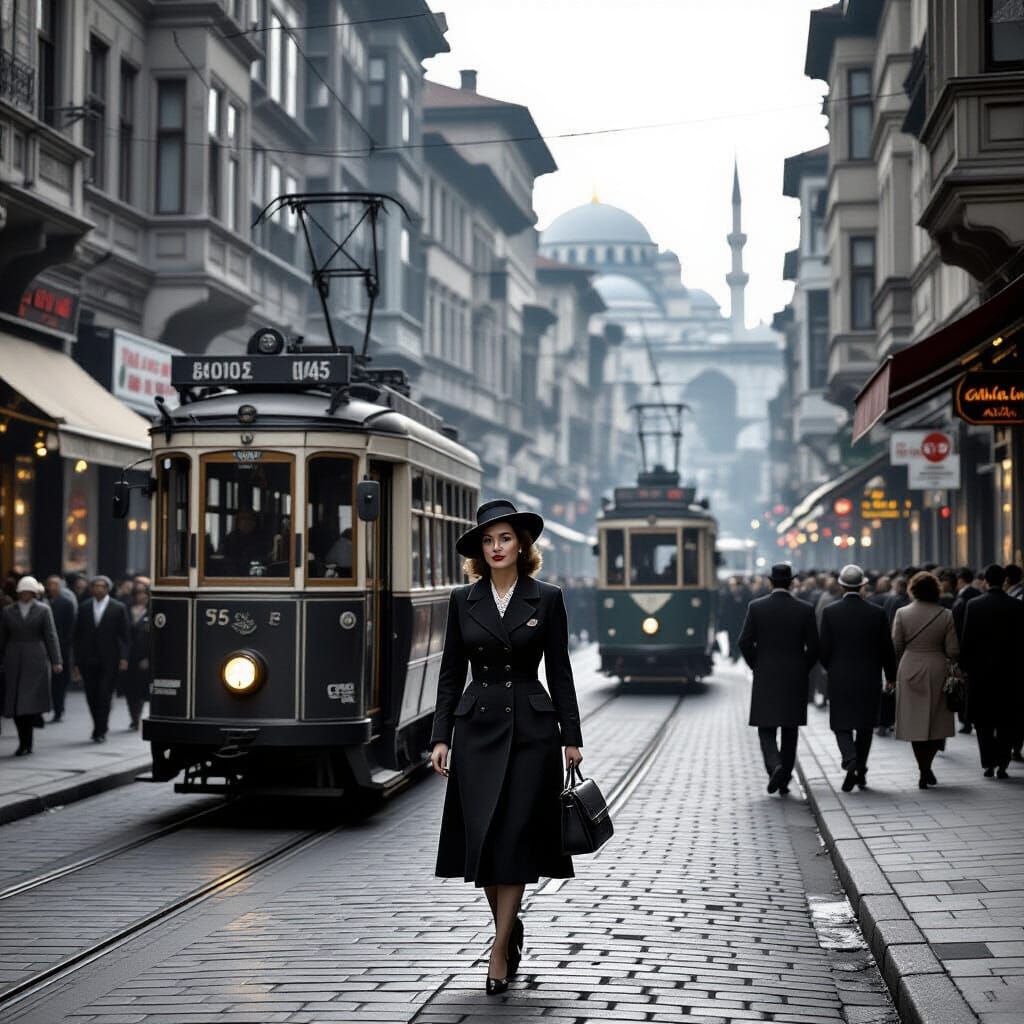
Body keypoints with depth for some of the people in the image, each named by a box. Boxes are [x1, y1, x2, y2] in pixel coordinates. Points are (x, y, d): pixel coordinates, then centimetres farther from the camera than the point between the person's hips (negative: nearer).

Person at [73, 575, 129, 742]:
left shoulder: (119, 608, 1)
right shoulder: (84, 608, 8)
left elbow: (124, 636, 1)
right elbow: (77, 637, 9)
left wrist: (123, 658, -10)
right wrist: (77, 662, 5)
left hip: (109, 661, -3)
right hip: (88, 661, 3)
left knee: (104, 696, -6)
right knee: (92, 697, 5)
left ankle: (101, 732, 0)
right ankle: (99, 727, 22)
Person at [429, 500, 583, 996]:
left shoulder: (546, 599, 1)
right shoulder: (463, 601, 5)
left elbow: (559, 671, 3)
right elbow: (451, 674, 7)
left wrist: (571, 737, 1)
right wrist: (440, 737, 0)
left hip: (531, 729, -2)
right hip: (478, 727, 2)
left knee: (517, 837, -4)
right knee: (481, 837, 1)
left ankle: (500, 950, 1)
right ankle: (509, 926, 24)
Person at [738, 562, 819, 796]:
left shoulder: (756, 607, -5)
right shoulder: (804, 610, -3)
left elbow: (745, 642, -7)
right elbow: (813, 647, -4)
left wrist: (756, 666, 8)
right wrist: (802, 670, 11)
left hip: (765, 680, -1)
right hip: (795, 680, 1)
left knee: (766, 729, 6)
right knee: (790, 731, 11)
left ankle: (775, 766, -20)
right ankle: (784, 780, 13)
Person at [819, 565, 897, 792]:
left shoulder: (830, 612, -7)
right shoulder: (877, 613, -5)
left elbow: (823, 650, -6)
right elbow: (887, 649, 0)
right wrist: (890, 676, 14)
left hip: (840, 679, -1)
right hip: (869, 679, 1)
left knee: (841, 724, 6)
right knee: (865, 725, 15)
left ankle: (850, 762, -18)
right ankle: (861, 772, 19)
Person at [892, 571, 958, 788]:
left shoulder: (902, 614, -5)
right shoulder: (946, 615, -6)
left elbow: (895, 647, -1)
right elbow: (953, 650, -6)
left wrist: (894, 673, 14)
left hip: (910, 672, 1)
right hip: (938, 672, 0)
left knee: (916, 722, 6)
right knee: (938, 722, 13)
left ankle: (923, 771, 3)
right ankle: (927, 766, 4)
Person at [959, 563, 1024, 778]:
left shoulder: (974, 606, -6)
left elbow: (966, 640, -4)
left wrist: (964, 665, 4)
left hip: (980, 670, 0)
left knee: (984, 721, 8)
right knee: (1007, 721, 7)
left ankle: (988, 764, 5)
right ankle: (1002, 764, 2)